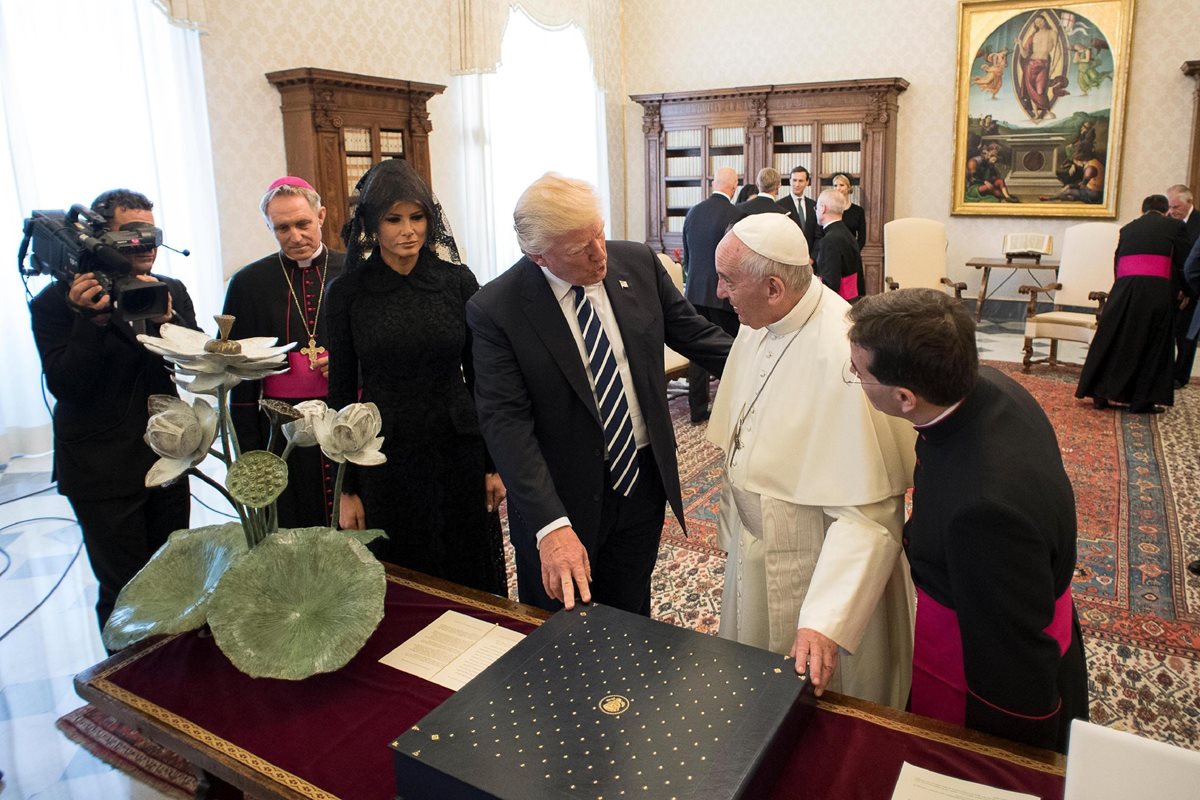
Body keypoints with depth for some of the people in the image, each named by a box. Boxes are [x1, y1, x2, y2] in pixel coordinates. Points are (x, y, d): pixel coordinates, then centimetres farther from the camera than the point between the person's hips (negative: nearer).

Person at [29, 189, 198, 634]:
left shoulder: (172, 292, 4)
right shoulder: (56, 302, -8)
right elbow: (65, 386, -15)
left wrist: (166, 315, -20)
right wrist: (92, 319, -25)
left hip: (166, 459, 4)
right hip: (103, 471, -4)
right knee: (125, 592, 4)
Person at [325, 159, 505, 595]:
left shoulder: (457, 281, -2)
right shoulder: (347, 292, -4)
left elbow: (479, 376, 3)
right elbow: (341, 391, 0)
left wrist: (494, 461, 2)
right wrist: (345, 487, -1)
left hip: (459, 450, 1)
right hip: (385, 457, 0)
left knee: (474, 580, 12)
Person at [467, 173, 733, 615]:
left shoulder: (639, 263, -5)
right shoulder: (495, 309, -18)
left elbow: (694, 333, 6)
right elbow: (506, 422, -22)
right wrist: (551, 525, -31)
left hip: (643, 483, 4)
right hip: (562, 499, -3)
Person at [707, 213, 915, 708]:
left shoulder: (845, 356, -32)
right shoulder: (758, 325, -5)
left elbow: (867, 513, -31)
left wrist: (826, 623, -35)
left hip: (819, 568, -7)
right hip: (754, 552, 8)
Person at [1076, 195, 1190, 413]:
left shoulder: (1128, 229, 20)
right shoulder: (1174, 226, 10)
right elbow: (1183, 264, 6)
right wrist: (1181, 291, 20)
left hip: (1124, 287, 3)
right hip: (1157, 288, -3)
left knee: (1113, 340, 10)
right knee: (1153, 345, 6)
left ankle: (1101, 394, 11)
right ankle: (1142, 400, 7)